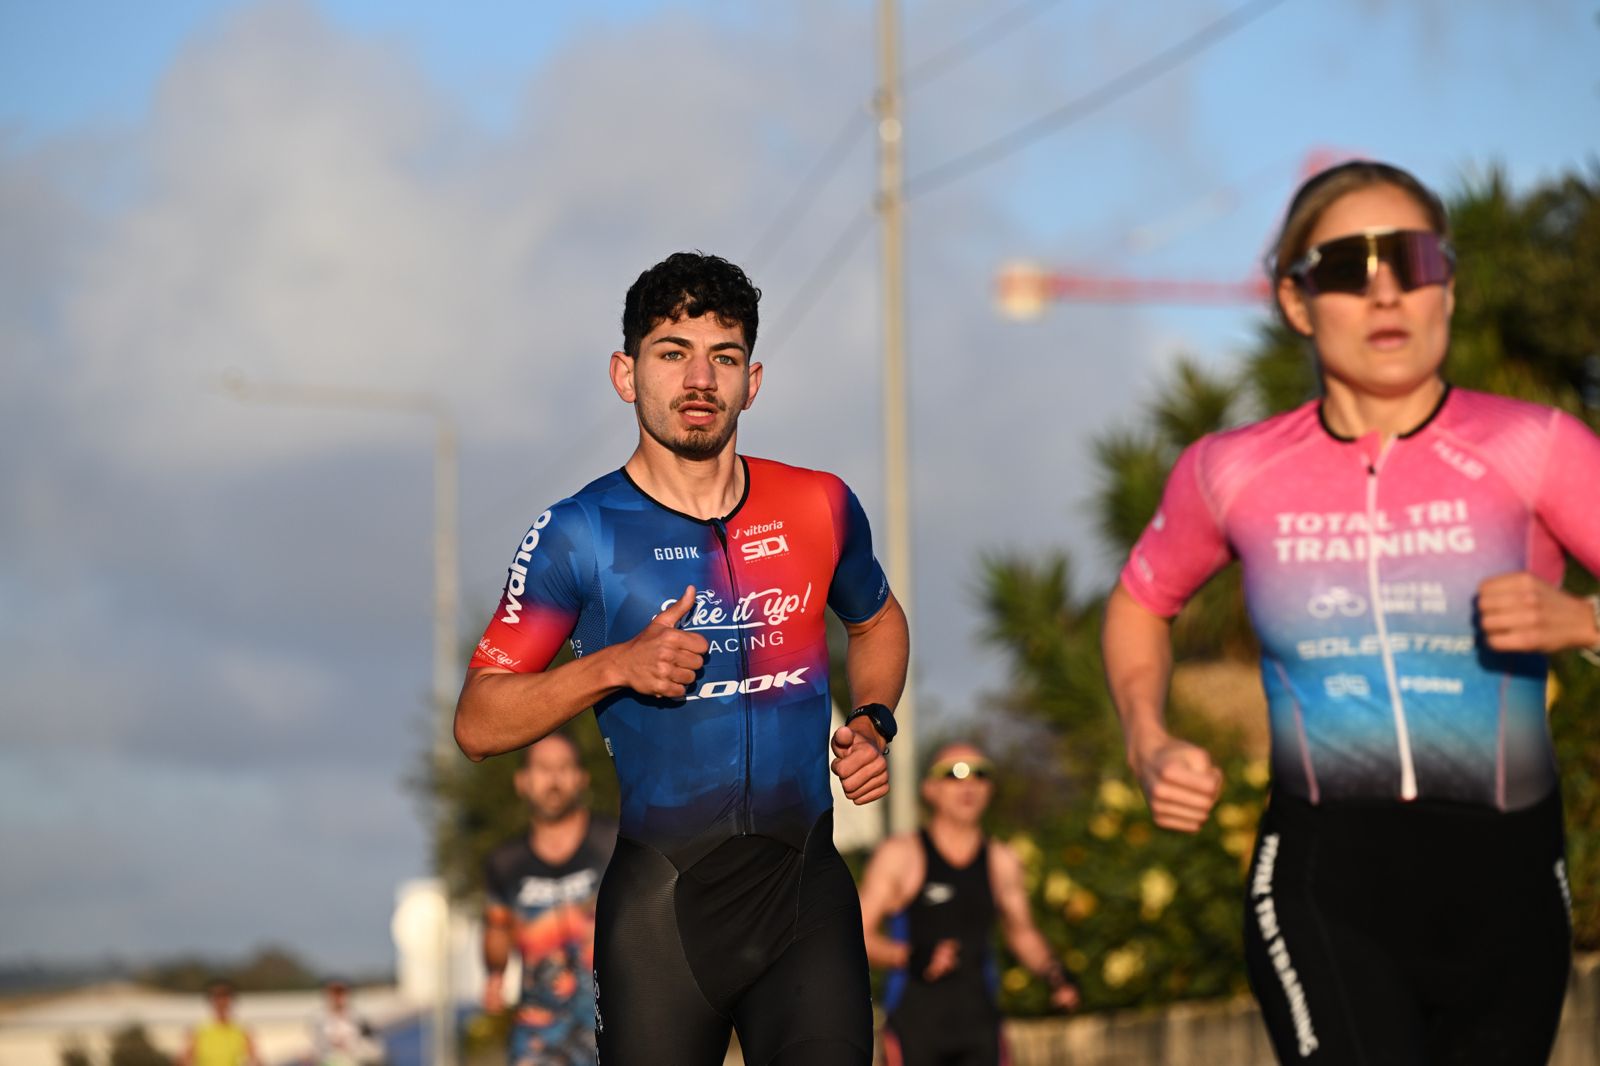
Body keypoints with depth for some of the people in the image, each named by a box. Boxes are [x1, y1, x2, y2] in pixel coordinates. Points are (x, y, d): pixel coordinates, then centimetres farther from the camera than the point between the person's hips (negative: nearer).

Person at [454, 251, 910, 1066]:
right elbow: (477, 725, -3)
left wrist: (872, 723, 8)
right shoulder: (580, 537, -4)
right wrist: (617, 666, -16)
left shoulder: (821, 509, 5)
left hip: (807, 885, 2)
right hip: (661, 901, -2)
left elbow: (877, 622, 27)